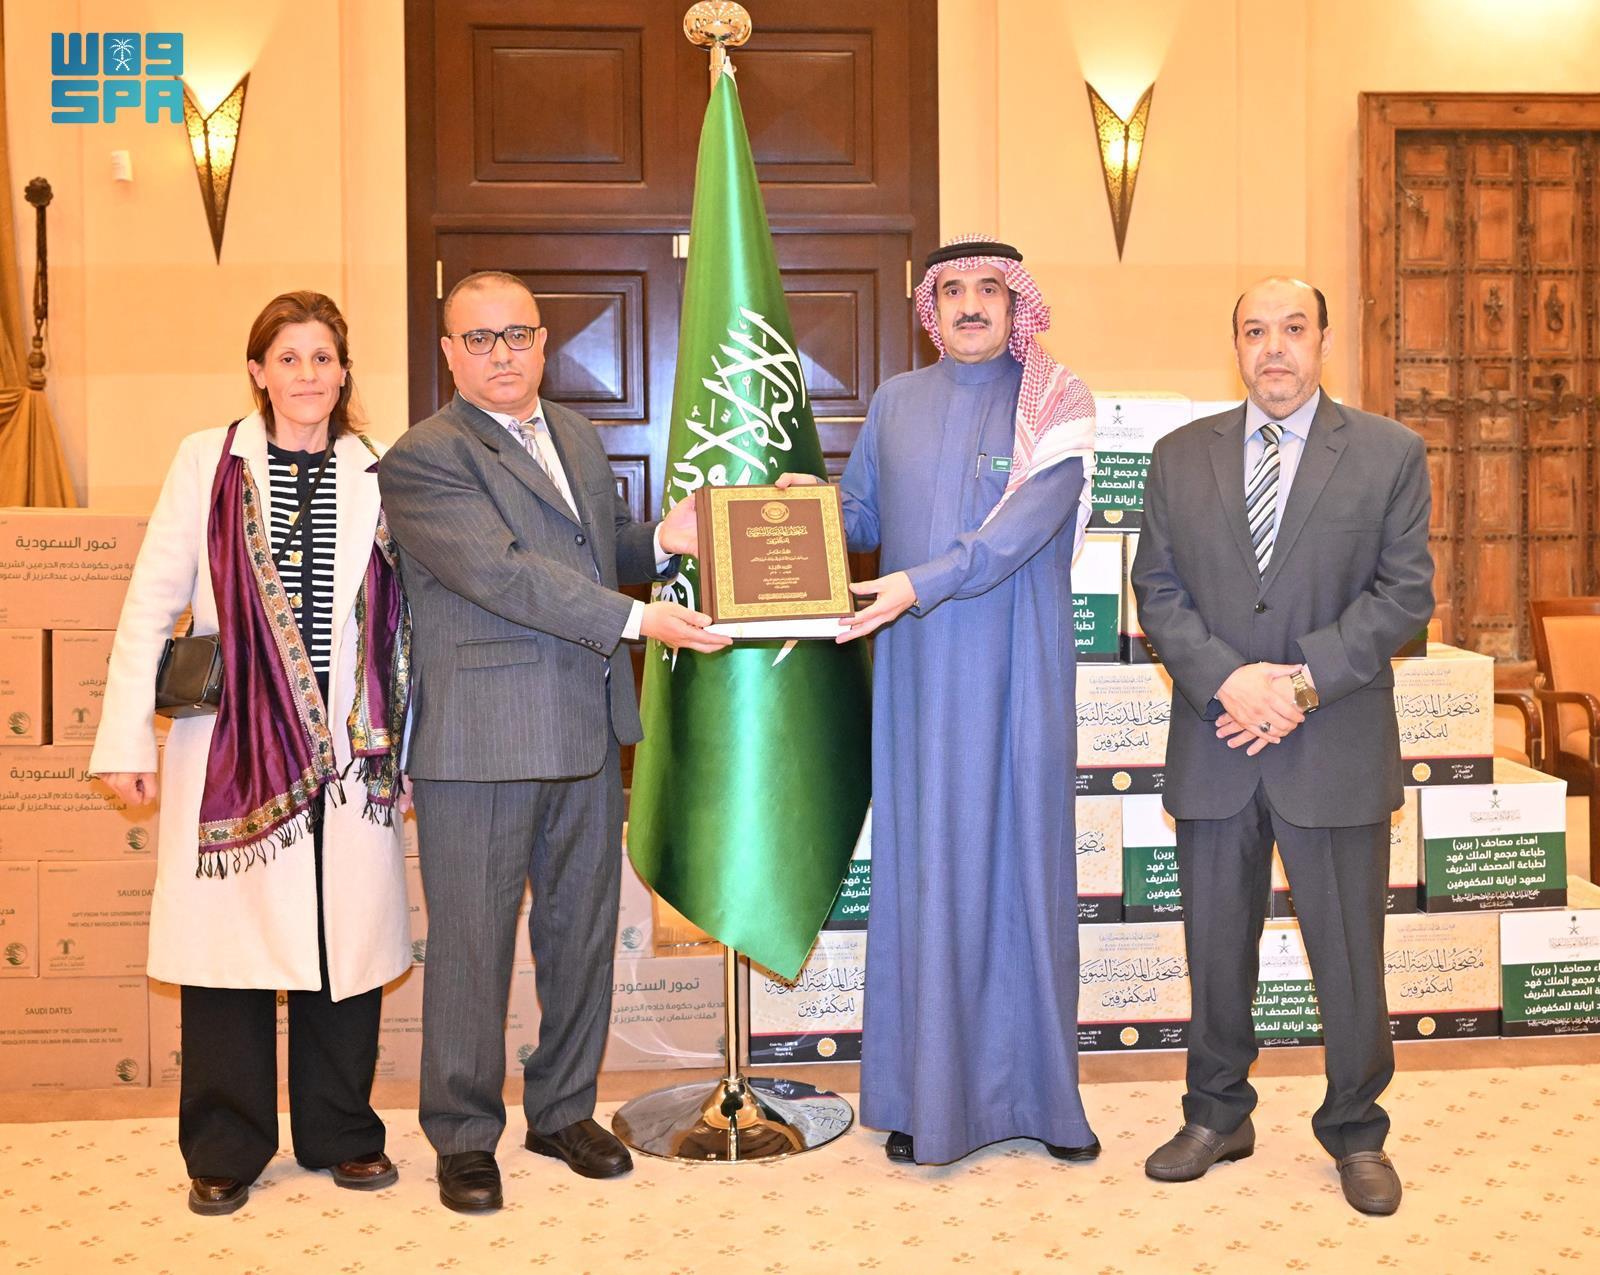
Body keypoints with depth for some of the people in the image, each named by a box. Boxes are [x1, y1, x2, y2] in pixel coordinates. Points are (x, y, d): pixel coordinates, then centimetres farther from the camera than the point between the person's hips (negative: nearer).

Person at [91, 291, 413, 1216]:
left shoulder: (380, 476, 8)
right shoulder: (209, 462, 4)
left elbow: (407, 624, 8)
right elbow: (151, 606, 4)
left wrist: (410, 750, 6)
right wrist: (127, 738, 0)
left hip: (351, 751, 1)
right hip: (231, 750, -1)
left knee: (348, 945, 6)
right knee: (230, 941, 3)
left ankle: (342, 1134, 24)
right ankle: (225, 1152, 20)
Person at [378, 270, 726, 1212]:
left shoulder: (580, 437, 15)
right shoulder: (423, 457, -9)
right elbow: (502, 572, -19)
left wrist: (660, 541, 1)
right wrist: (637, 620, -22)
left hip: (588, 728, 7)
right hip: (479, 740, -7)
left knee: (584, 928, 14)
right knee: (472, 941, 3)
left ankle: (564, 1110, 31)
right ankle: (464, 1135, 20)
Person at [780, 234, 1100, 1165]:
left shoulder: (1057, 406, 0)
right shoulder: (895, 403, 12)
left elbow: (1036, 515, -15)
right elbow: (864, 520, 18)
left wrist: (923, 582, -24)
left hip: (1018, 669, -2)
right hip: (921, 670, 2)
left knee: (1024, 858, 3)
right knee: (925, 866, 3)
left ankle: (1039, 1089, 17)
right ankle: (931, 1095, 13)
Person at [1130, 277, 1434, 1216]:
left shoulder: (1390, 453, 0)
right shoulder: (1181, 455, 6)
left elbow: (1405, 592, -5)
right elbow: (1158, 588, 3)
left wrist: (1303, 683, -15)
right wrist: (1228, 681, -13)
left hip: (1337, 748, -2)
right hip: (1214, 744, 2)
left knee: (1350, 953, 8)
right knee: (1216, 950, 13)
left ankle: (1357, 1131, 28)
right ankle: (1218, 1118, 30)